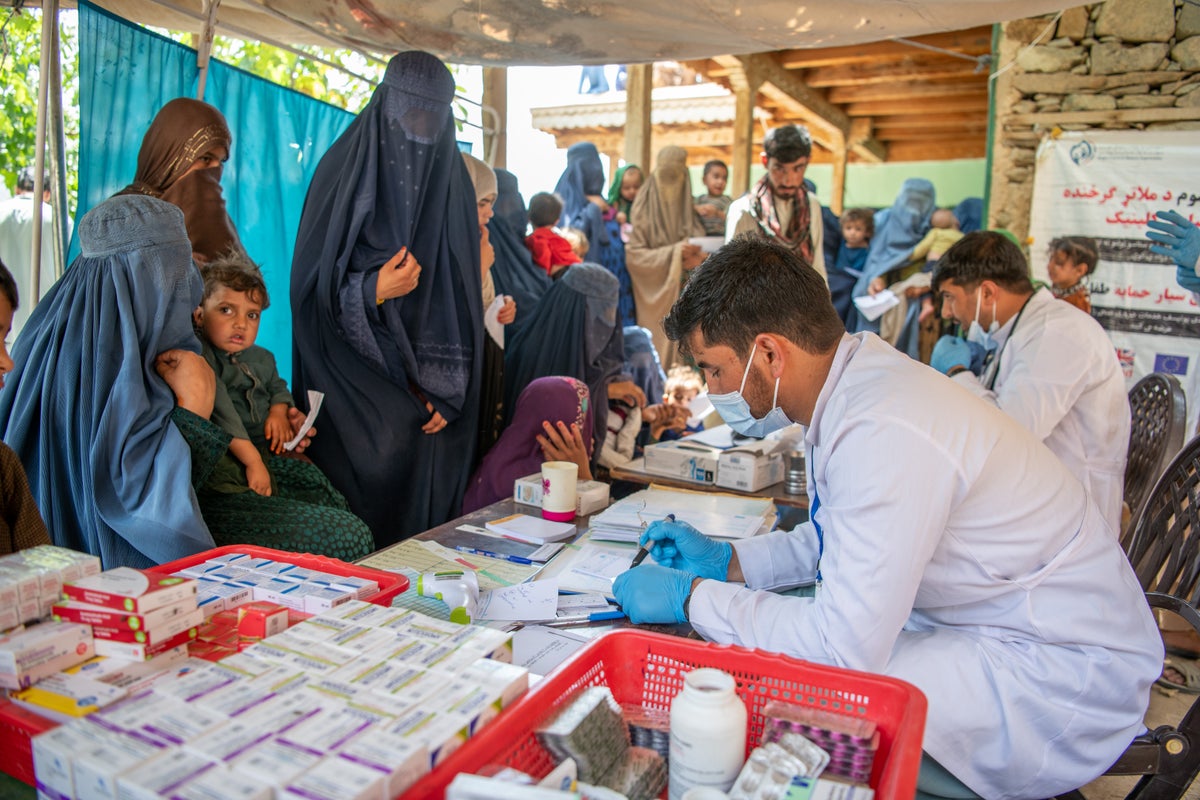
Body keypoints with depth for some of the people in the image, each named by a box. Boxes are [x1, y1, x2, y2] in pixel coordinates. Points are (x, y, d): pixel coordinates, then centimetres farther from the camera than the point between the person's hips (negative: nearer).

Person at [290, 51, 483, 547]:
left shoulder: (453, 181, 6)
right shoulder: (342, 171, -1)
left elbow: (463, 298, 5)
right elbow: (310, 290, -2)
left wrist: (449, 393, -3)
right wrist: (372, 292, -22)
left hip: (429, 389, 2)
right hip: (354, 383, -2)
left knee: (425, 501, 2)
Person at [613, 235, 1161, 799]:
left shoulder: (885, 435, -32)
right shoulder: (855, 387, -1)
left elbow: (844, 644, -31)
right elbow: (837, 538, 14)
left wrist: (691, 597, -21)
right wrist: (727, 560, 4)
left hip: (1067, 676, -9)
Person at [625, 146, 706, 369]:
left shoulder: (689, 209, 8)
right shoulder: (644, 208, -4)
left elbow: (700, 245, 9)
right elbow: (634, 254, -10)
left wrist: (698, 257, -14)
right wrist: (674, 253, -17)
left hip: (684, 291, 3)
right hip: (656, 293, -3)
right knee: (658, 347, -4)